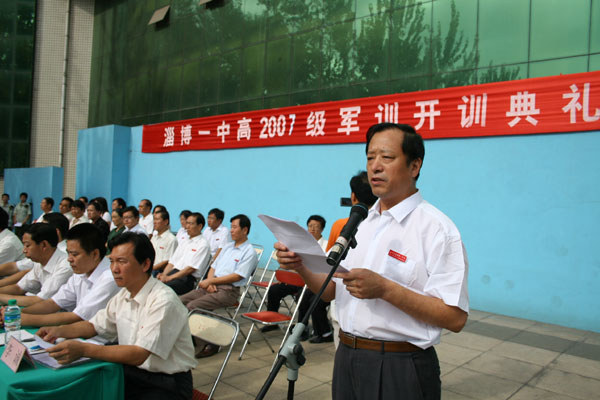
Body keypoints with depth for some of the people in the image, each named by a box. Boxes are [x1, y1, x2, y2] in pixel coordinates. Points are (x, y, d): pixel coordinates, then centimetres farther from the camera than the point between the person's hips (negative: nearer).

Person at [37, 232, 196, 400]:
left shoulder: (163, 301, -22)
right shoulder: (123, 295, 5)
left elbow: (138, 355, -25)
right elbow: (94, 325, 19)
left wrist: (84, 349, -30)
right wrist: (60, 330, 1)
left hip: (167, 383, -7)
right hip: (133, 372, 8)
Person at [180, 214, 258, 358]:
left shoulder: (249, 252, -5)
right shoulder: (227, 247, 20)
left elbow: (237, 276, -13)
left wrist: (210, 281, -13)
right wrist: (209, 282, -2)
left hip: (228, 291, -8)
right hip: (212, 285, 8)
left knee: (193, 306, -24)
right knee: (180, 301, -7)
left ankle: (207, 344, -11)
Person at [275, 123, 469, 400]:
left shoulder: (436, 228, -14)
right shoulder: (360, 223, 8)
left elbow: (455, 317, -20)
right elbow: (332, 290, 10)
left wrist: (385, 289, -28)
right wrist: (301, 267, -9)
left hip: (399, 371, -6)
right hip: (347, 359, 6)